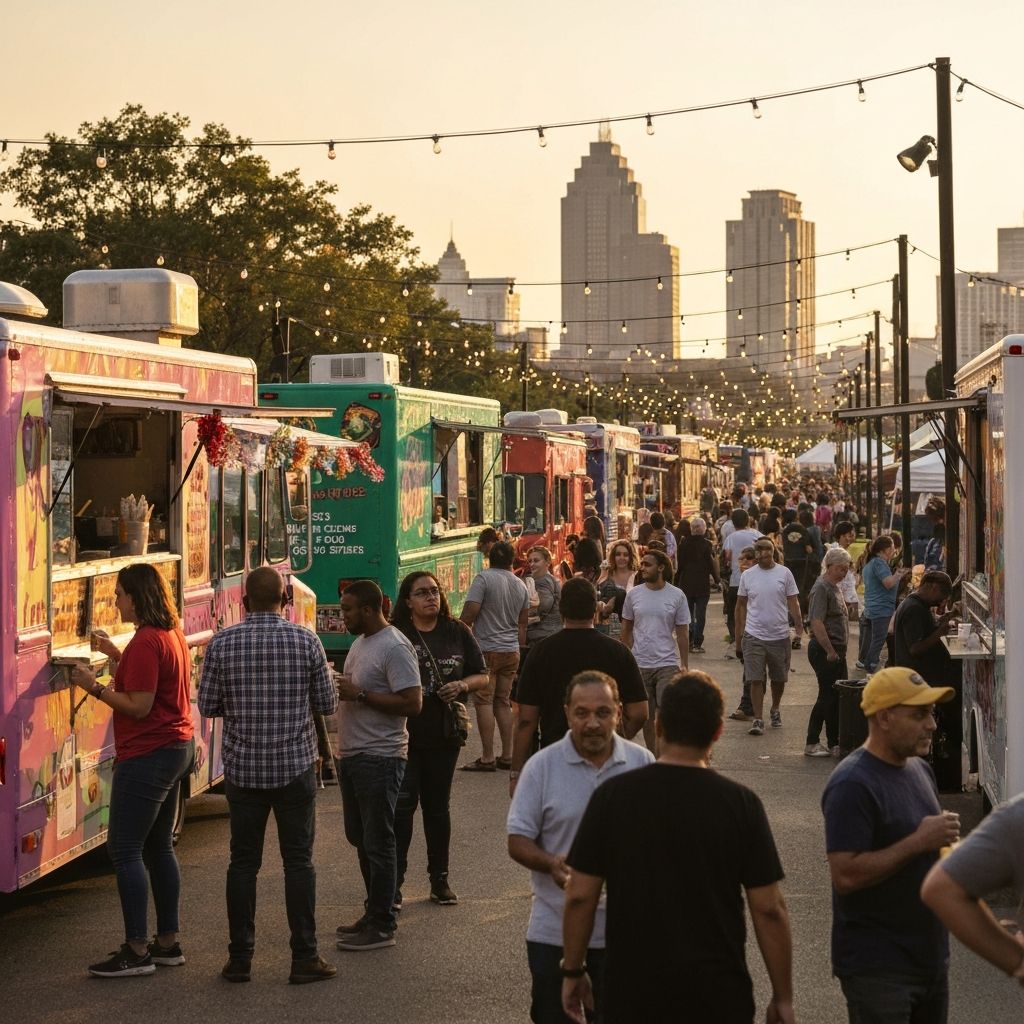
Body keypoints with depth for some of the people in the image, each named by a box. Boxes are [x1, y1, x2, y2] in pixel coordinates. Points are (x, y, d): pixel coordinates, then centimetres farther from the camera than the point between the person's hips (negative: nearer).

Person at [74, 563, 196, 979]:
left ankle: (137, 951, -5)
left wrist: (94, 686, -13)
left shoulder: (145, 642, -19)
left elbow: (139, 706, -21)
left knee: (125, 850, -5)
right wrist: (117, 656, 18)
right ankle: (168, 942, 20)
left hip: (147, 755, -10)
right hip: (177, 747, 10)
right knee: (158, 847, 15)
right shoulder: (173, 634, 12)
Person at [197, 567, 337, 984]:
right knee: (298, 861, 5)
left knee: (243, 862, 9)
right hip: (295, 766, -1)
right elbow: (327, 704, 1)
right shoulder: (306, 641, -5)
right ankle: (304, 958, 5)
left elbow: (207, 706, 1)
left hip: (243, 769, 1)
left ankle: (240, 958, 12)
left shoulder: (222, 643, -4)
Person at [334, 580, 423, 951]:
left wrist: (360, 694, -21)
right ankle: (373, 914, 27)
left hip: (379, 758, -10)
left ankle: (382, 926, 2)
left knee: (378, 843, -4)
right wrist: (342, 689, 7)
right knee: (360, 838, 16)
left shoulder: (395, 648, -16)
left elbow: (412, 704, -22)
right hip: (352, 755, 10)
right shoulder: (360, 641, 14)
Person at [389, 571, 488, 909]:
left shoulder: (457, 633, 5)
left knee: (438, 806, 13)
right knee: (402, 807, -4)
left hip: (443, 733, 3)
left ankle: (439, 880, 22)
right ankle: (393, 883, 2)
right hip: (403, 733, -3)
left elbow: (482, 675, 10)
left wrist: (463, 685, -9)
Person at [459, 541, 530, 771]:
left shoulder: (483, 579, -9)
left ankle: (487, 757, -7)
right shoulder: (521, 585, 12)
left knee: (484, 701, -4)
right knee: (503, 702, 13)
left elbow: (469, 614, -15)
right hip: (511, 651, 6)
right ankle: (507, 756, 15)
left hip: (487, 649, -6)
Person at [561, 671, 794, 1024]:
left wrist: (573, 971, 10)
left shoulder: (613, 796, -6)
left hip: (633, 993, 1)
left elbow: (579, 896, -4)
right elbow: (769, 909, -7)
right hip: (718, 994, -1)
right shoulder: (739, 803, -8)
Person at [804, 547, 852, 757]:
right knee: (828, 696, -6)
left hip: (836, 650, 10)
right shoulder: (821, 588, -15)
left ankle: (834, 744, 16)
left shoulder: (836, 586, 16)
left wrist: (839, 651, 16)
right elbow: (817, 623, -21)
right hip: (823, 651, -10)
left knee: (840, 695, 10)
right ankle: (812, 743, 3)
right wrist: (830, 651, -20)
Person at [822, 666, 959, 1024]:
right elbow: (845, 876, -27)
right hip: (878, 966, -9)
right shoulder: (853, 786, -19)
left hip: (929, 954, 9)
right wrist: (919, 841, -24)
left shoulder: (919, 768, 10)